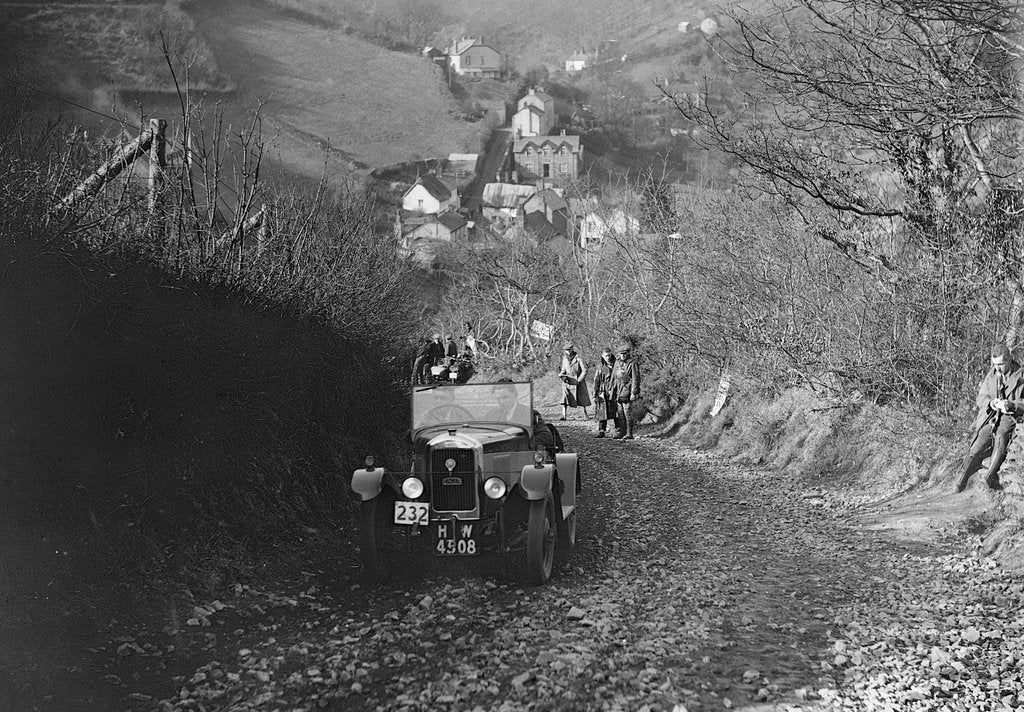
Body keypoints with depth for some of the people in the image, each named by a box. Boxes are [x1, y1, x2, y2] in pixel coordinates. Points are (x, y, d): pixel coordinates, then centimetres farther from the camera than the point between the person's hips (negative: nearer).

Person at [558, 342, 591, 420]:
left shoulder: (578, 359, -12)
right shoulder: (565, 359, 3)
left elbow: (584, 370, -11)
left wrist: (578, 380, -16)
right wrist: (561, 375, -9)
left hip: (578, 382, -3)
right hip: (567, 381, 3)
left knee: (582, 398, 11)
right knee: (565, 397, -14)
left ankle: (585, 413, 31)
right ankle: (564, 415, -17)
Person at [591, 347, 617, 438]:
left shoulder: (616, 365, 3)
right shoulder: (600, 367, 7)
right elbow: (596, 381, 9)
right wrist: (595, 394, 3)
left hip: (614, 392, -2)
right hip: (603, 393, 2)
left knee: (616, 413, -2)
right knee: (602, 412, 1)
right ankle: (601, 431, 6)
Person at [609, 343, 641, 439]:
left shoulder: (632, 364, -8)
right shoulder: (617, 362, 13)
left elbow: (635, 379, -11)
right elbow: (613, 377, 21)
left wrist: (633, 393, -15)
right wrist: (611, 389, 18)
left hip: (627, 392, -7)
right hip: (618, 392, 7)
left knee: (627, 413, -6)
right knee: (619, 413, 8)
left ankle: (629, 434, -1)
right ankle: (620, 432, 14)